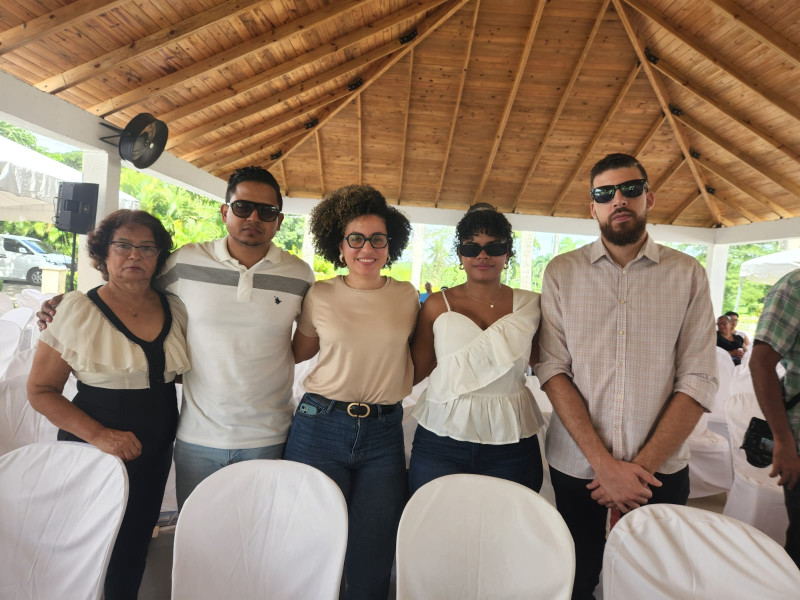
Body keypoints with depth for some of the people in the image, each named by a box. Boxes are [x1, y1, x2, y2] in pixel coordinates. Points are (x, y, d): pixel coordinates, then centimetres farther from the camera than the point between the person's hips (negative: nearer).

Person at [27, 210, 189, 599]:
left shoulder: (175, 310, 0)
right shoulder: (78, 310, -11)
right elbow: (41, 390, -10)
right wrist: (99, 435, -21)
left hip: (157, 451, 4)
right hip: (94, 450, -3)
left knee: (133, 552, 18)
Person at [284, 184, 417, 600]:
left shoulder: (407, 296, 3)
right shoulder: (320, 295, -1)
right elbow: (299, 352, 12)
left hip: (384, 433, 1)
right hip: (321, 427, -1)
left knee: (371, 559, 12)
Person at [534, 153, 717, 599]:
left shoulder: (688, 274, -2)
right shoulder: (562, 272, -3)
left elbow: (698, 381, -6)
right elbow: (553, 370, -9)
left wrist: (642, 466, -12)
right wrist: (605, 464, -15)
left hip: (660, 470, 1)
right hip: (576, 464, 0)